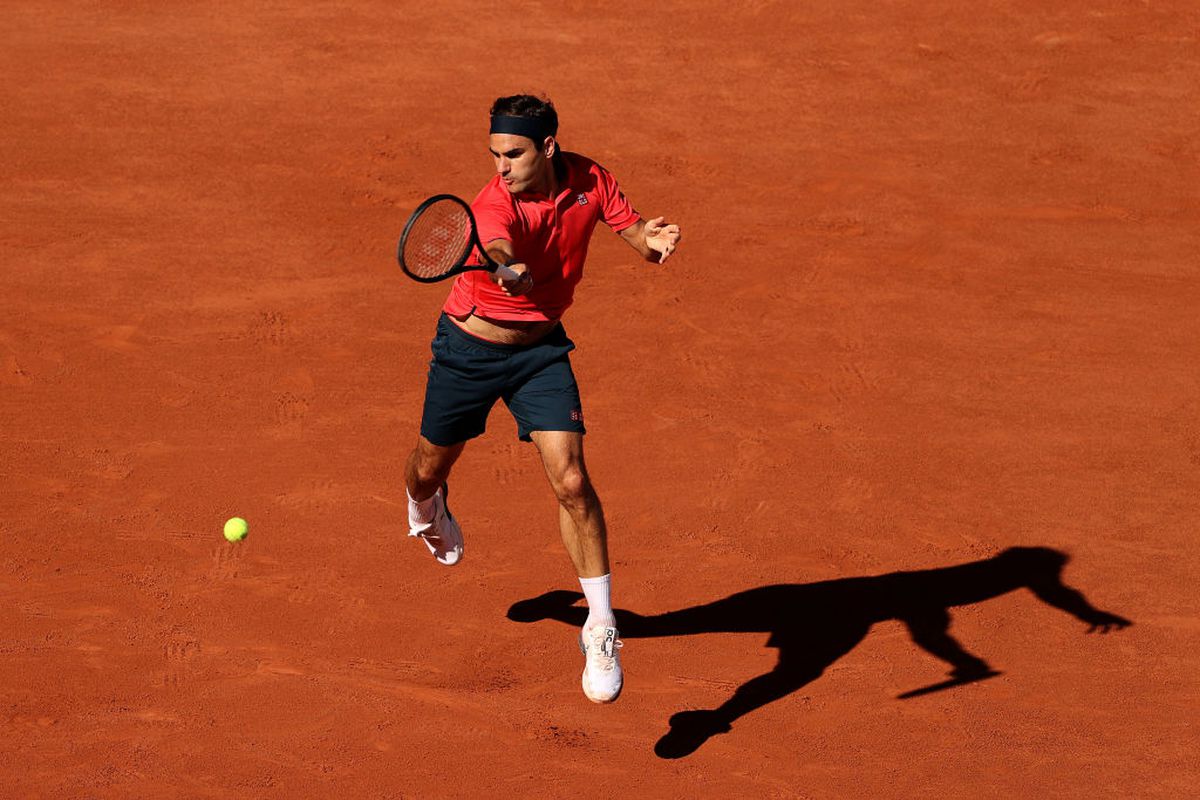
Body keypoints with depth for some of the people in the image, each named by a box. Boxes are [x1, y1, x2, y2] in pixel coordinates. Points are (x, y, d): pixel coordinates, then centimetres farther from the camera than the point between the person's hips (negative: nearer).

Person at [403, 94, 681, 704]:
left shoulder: (588, 180, -14)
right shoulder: (493, 206, -29)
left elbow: (637, 234, -4)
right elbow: (496, 249, -52)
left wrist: (656, 240, -29)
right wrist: (508, 270, -76)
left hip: (541, 350, 2)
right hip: (468, 349, -1)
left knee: (571, 482, -15)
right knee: (429, 468, 19)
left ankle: (601, 630, -6)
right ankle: (428, 507, 60)